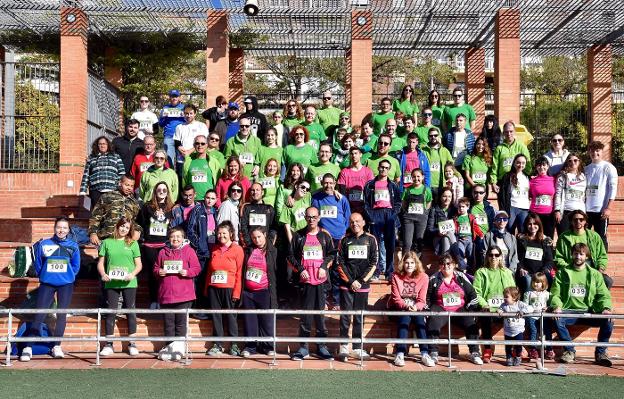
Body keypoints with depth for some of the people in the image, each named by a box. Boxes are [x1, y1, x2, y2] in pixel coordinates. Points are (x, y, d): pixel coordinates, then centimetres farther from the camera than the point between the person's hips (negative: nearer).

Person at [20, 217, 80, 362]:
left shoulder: (73, 246, 1)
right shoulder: (44, 244, 0)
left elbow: (76, 267, 9)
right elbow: (37, 264, 8)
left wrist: (67, 277, 7)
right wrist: (43, 276, 10)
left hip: (65, 284, 1)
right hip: (46, 284, -1)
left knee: (61, 315, 2)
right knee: (39, 314, -5)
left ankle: (57, 346, 12)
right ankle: (28, 347, -3)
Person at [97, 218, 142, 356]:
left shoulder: (133, 243, 7)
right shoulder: (107, 242, 9)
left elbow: (139, 264, 6)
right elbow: (100, 262, 9)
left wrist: (133, 274, -13)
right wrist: (103, 274, -10)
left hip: (129, 283, 0)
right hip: (111, 282, 1)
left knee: (130, 311, 2)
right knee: (110, 312, 2)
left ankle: (132, 344, 10)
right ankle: (109, 344, 9)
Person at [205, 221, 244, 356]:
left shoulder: (237, 249, -1)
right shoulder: (214, 250, 13)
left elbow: (239, 273, -4)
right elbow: (209, 270, 16)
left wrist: (236, 292, -10)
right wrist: (206, 289, 11)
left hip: (229, 288, -4)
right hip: (213, 288, 4)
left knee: (230, 316, 0)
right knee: (215, 316, 6)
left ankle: (234, 345, 9)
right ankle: (217, 345, 14)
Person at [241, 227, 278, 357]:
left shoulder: (272, 251, 2)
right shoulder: (248, 250, 10)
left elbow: (275, 271, 5)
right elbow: (242, 269, 14)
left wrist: (272, 292, 1)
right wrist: (241, 289, 7)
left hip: (264, 291, -3)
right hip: (248, 292, 3)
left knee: (266, 319, 0)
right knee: (250, 319, 6)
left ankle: (268, 345, 10)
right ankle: (250, 346, 12)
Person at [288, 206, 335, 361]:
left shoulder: (325, 236, 8)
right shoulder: (298, 235, 6)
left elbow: (331, 254, 13)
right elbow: (291, 255, 7)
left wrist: (324, 267, -2)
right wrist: (300, 270, -4)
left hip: (321, 280, 1)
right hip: (305, 279, -1)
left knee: (320, 313, 4)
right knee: (305, 314, 2)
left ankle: (321, 346, 12)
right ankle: (304, 347, 9)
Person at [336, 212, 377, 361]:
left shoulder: (371, 239, 7)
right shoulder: (344, 240, 6)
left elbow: (373, 263, 3)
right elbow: (340, 263, 2)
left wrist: (361, 281, -5)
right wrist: (350, 281, -7)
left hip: (363, 285, 1)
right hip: (346, 285, 0)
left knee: (359, 318, 5)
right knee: (345, 316, -3)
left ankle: (357, 348, 10)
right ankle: (343, 347, 2)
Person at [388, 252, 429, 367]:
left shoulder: (423, 277, -2)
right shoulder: (396, 277, -4)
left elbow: (422, 300, -5)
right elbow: (396, 299, -8)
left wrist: (416, 307, -27)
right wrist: (406, 306, -27)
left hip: (416, 308, 1)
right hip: (399, 307, -1)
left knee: (420, 318, -30)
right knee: (405, 318, -32)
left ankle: (425, 353, -32)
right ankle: (400, 354, -39)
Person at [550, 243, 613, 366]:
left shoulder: (595, 274, 15)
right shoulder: (562, 273, 12)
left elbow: (604, 295, 7)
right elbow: (555, 293, 3)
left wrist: (606, 308, -14)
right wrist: (557, 306, -18)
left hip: (589, 312, 1)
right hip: (569, 311, -1)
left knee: (608, 320, -26)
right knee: (557, 319, -33)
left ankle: (600, 352, -6)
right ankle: (569, 350, -11)